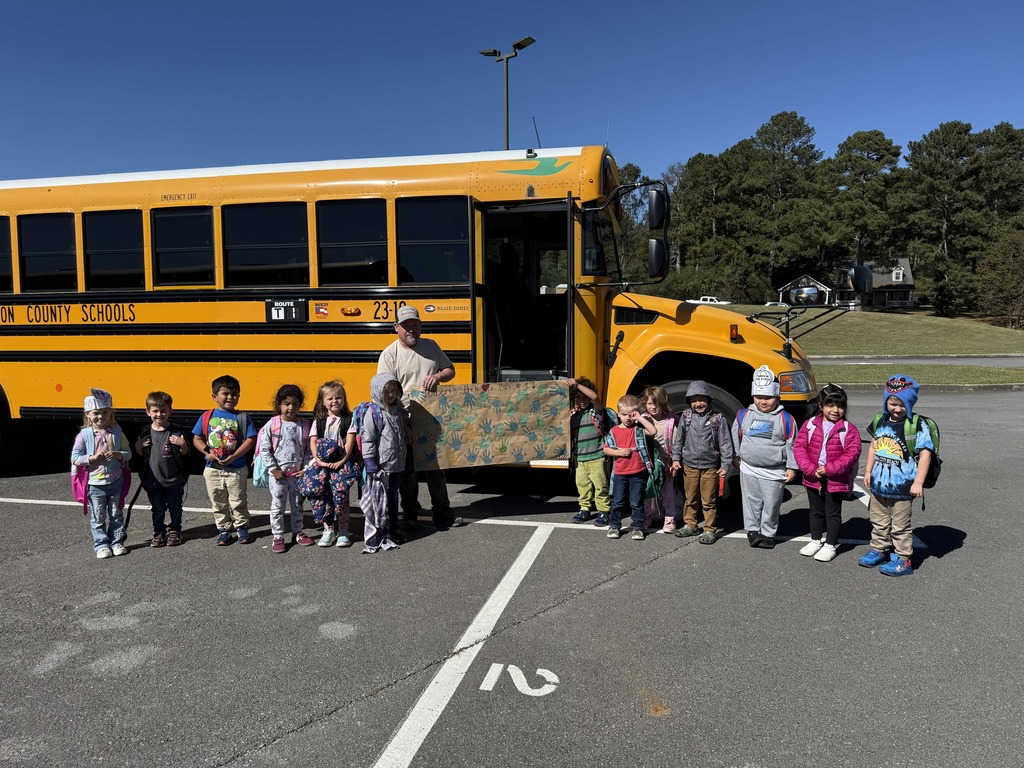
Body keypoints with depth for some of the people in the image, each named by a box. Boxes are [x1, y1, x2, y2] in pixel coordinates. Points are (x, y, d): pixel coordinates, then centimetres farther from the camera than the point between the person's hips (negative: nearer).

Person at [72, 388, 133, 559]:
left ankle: (117, 542, 22)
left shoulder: (117, 432, -1)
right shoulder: (84, 434, -6)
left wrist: (117, 455, -17)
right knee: (98, 517, 7)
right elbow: (75, 458, -6)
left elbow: (128, 453, 3)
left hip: (116, 481, 2)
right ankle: (101, 545, 18)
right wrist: (92, 458, -20)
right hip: (95, 483, -1)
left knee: (116, 515, 11)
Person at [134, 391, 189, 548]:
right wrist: (138, 447, -11)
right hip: (153, 481, 2)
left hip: (174, 480, -2)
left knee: (175, 508, 12)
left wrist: (182, 444, -25)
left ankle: (174, 531, 28)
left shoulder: (176, 431, -9)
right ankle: (159, 532, 29)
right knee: (157, 509, 15)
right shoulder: (145, 433, -1)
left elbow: (185, 454, -6)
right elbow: (141, 455, 9)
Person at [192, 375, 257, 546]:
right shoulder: (207, 416, 0)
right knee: (218, 503, 12)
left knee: (238, 501, 9)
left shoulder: (242, 417, -6)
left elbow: (250, 440, -10)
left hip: (236, 469, -2)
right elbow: (197, 439, 3)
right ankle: (223, 529, 25)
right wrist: (207, 452, -14)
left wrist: (233, 457, -17)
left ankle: (241, 527, 25)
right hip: (213, 469, 2)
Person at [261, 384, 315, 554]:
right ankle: (278, 537, 13)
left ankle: (297, 532, 28)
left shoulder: (304, 425, -1)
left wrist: (305, 469, -6)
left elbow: (308, 450, 4)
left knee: (297, 505, 14)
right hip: (278, 474, -2)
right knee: (277, 506, 3)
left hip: (298, 473, 3)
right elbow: (264, 449, -7)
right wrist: (274, 469, -10)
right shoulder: (272, 424, -7)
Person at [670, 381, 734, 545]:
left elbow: (725, 443, -4)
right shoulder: (686, 416, 0)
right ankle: (690, 525, 29)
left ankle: (710, 530, 16)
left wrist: (725, 465, -7)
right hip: (689, 466, 3)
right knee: (690, 499, 14)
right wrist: (676, 459, 3)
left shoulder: (718, 418, -7)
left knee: (709, 502, 4)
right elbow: (678, 439, 7)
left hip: (710, 467, -2)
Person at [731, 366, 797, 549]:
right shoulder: (743, 415, 2)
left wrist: (791, 468, -2)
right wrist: (736, 456, 14)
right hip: (749, 469, 2)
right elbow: (736, 436, 14)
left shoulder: (786, 419, -5)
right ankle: (753, 530, 23)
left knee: (771, 505, 6)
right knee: (752, 501, 10)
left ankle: (768, 534, 19)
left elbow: (791, 444, -2)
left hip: (774, 472, -2)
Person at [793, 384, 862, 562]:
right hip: (813, 478, 3)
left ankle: (831, 545, 22)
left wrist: (830, 468, -21)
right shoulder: (810, 425, -2)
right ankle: (816, 540, 34)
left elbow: (852, 453, -15)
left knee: (833, 513, 10)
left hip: (836, 479, -3)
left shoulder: (849, 430, -9)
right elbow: (799, 446, -3)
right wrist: (810, 468, -14)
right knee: (816, 511, 18)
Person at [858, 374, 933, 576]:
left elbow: (925, 454, -17)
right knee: (878, 522, 20)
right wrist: (868, 471, 13)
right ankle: (879, 550, 36)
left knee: (900, 526, 6)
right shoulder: (880, 421, 3)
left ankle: (902, 559, 17)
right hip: (878, 484, 6)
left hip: (902, 487, -6)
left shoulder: (917, 426, -15)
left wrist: (918, 483, -19)